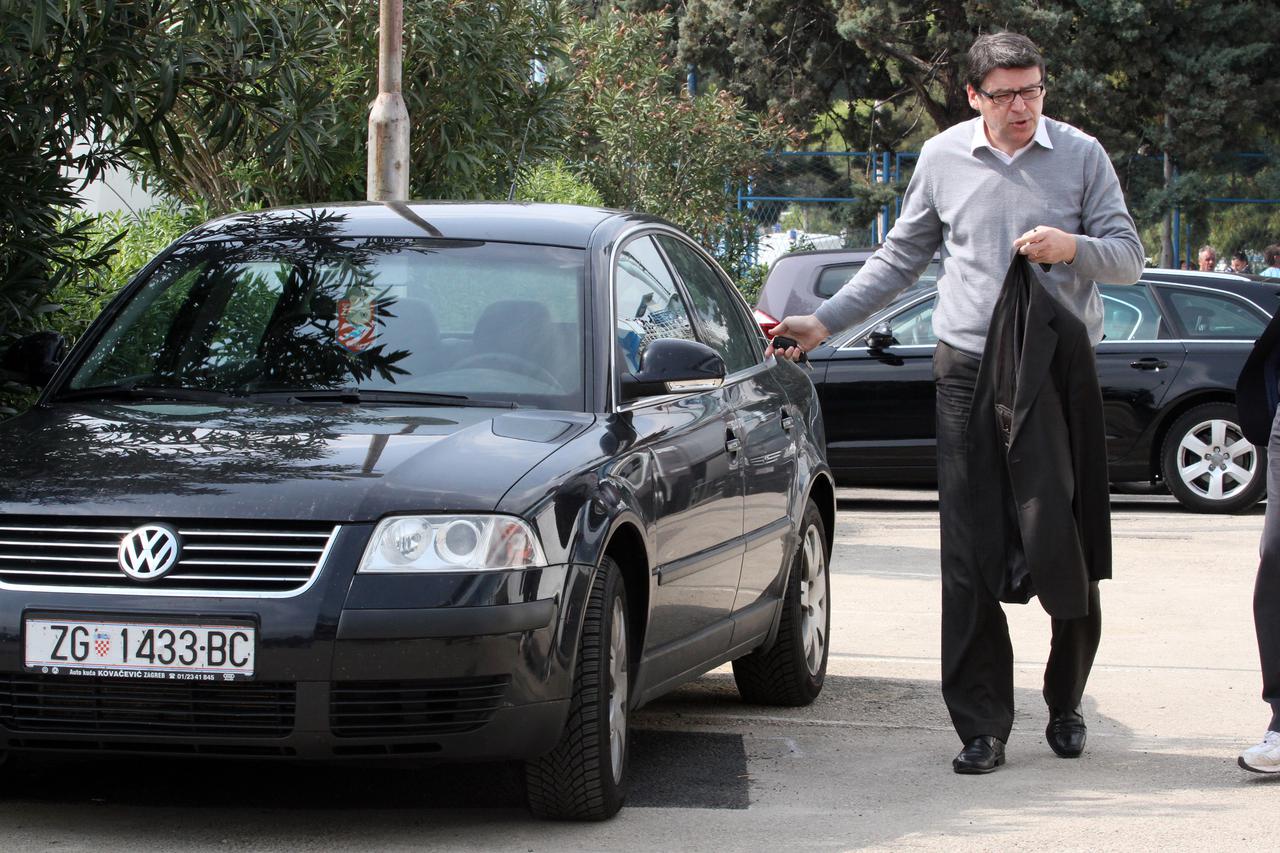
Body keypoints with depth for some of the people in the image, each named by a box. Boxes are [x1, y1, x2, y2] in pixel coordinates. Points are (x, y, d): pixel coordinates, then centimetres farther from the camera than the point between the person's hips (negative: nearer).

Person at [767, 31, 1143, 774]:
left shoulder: (1081, 155, 3)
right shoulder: (943, 159, 8)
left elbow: (1129, 258, 3)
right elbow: (900, 259, 18)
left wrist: (1073, 248, -17)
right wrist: (824, 323, 13)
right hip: (969, 372, 1)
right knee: (969, 558, -5)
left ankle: (1067, 705, 21)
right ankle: (983, 726, -1)